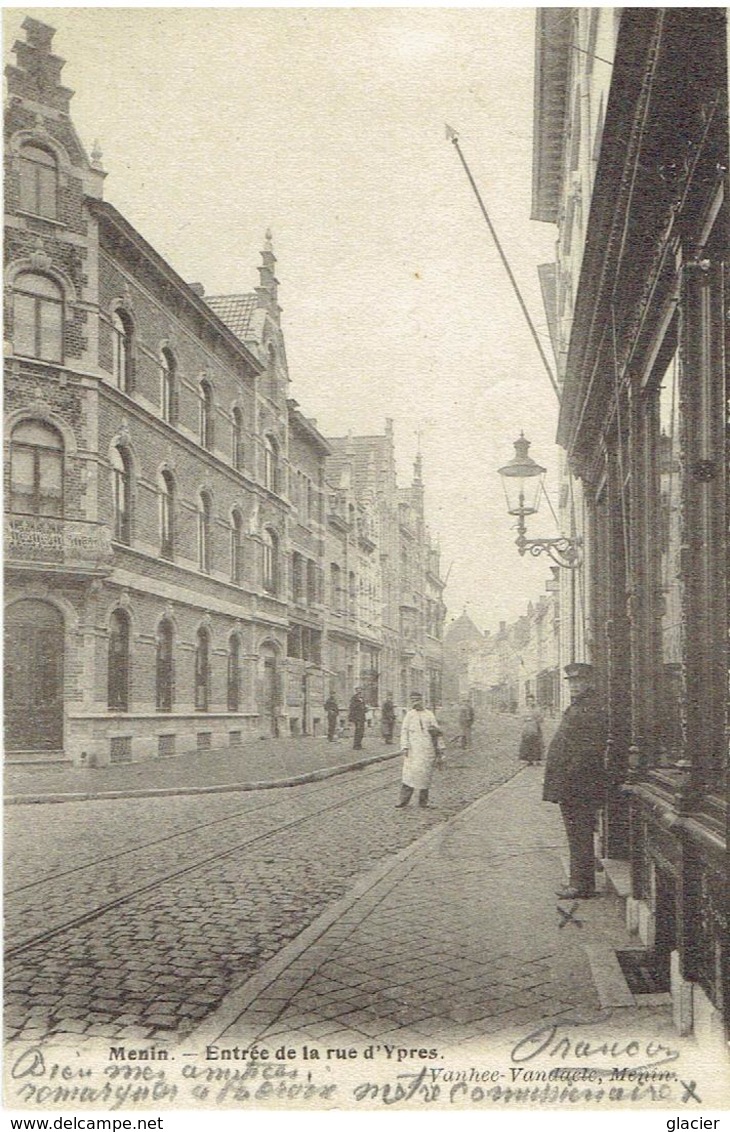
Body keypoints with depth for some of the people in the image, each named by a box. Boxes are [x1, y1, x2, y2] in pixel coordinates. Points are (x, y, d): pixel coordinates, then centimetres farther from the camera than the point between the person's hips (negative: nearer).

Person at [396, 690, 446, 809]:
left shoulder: (430, 715, 11)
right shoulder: (409, 715, 10)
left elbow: (438, 733, 13)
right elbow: (404, 731, 5)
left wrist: (440, 748, 7)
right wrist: (404, 747, -7)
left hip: (428, 750, 1)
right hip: (414, 749, -1)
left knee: (425, 775, 3)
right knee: (409, 774, -11)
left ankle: (423, 803, 13)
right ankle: (403, 802, -9)